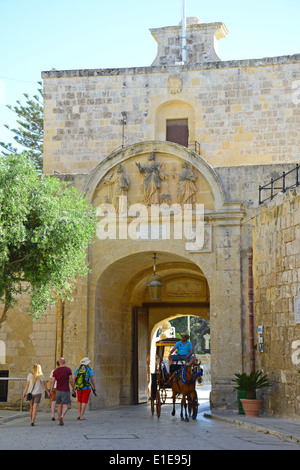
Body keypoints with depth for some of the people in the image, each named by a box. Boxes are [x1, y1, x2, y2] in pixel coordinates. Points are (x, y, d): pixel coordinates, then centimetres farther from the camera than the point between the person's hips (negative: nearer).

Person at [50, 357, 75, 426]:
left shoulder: (55, 371, 2)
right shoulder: (68, 369, -5)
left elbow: (52, 381, -2)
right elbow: (71, 380, -6)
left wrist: (51, 390, 2)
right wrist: (73, 388, 6)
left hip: (58, 390, 3)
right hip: (66, 391, -3)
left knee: (59, 406, 13)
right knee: (65, 406, 0)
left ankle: (59, 421, 12)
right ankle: (62, 416, -28)